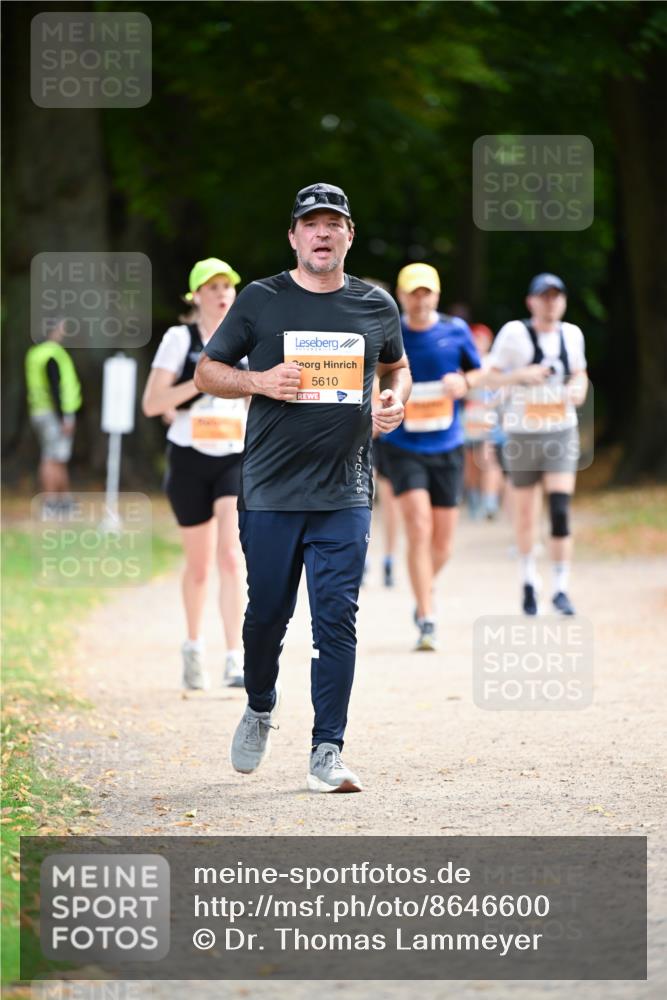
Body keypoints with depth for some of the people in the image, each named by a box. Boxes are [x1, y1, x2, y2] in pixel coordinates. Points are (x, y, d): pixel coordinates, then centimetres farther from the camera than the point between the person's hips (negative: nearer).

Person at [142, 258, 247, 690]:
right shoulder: (180, 338, -4)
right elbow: (152, 403, -11)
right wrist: (202, 382, -19)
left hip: (236, 460, 1)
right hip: (190, 460, -1)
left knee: (231, 556, -15)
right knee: (199, 564, 9)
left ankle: (235, 660, -20)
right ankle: (193, 647, 33)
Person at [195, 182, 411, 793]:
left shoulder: (376, 306, 9)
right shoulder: (260, 300, 3)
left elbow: (396, 366, 26)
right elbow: (207, 372, 7)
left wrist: (395, 400, 3)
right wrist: (260, 381, -12)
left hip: (345, 496, 1)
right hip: (270, 492, -1)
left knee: (337, 620, -6)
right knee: (267, 614, 7)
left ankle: (327, 753, -3)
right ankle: (260, 709, 36)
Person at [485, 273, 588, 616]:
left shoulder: (571, 334, 4)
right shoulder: (514, 333, -7)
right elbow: (491, 376, -5)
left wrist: (579, 388, -3)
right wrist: (521, 375, -22)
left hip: (561, 433, 1)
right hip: (522, 434, -1)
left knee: (560, 512, -12)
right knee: (525, 514, 9)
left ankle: (560, 589, -8)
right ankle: (528, 581, 30)